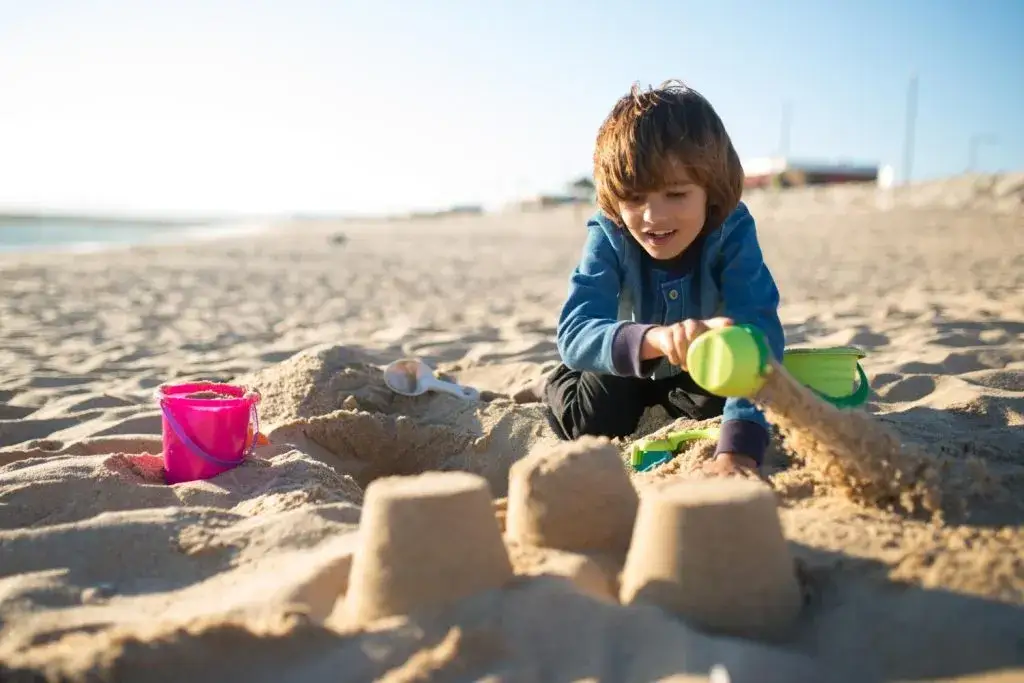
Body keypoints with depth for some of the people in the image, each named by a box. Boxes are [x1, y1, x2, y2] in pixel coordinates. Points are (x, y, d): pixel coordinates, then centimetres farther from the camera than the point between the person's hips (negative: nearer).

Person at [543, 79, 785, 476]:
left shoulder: (733, 233, -33)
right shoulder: (608, 237, -32)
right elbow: (573, 334, -46)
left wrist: (737, 451, -58)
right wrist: (655, 338, -68)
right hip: (628, 362, 0)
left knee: (718, 409, -24)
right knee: (591, 427, -18)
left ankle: (665, 401, 13)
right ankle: (559, 384, 19)